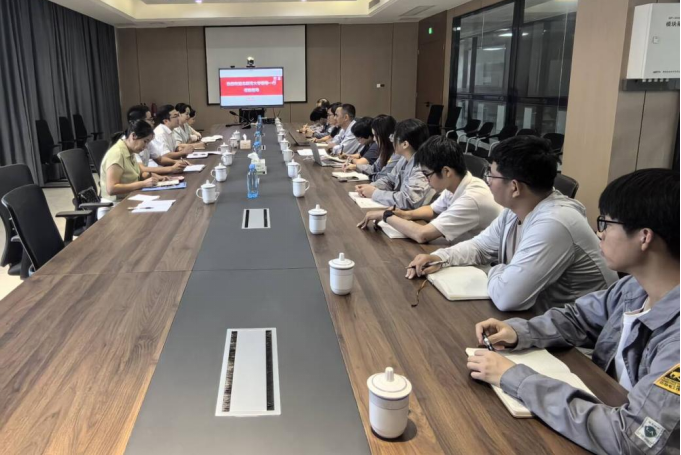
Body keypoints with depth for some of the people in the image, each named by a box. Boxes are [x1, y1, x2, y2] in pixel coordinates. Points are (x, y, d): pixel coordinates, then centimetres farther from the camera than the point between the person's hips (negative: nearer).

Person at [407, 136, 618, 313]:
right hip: (541, 317, 8)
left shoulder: (552, 224, -30)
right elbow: (480, 246, 14)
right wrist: (440, 257, -3)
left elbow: (506, 296, -35)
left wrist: (496, 273, -13)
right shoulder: (516, 210, -1)